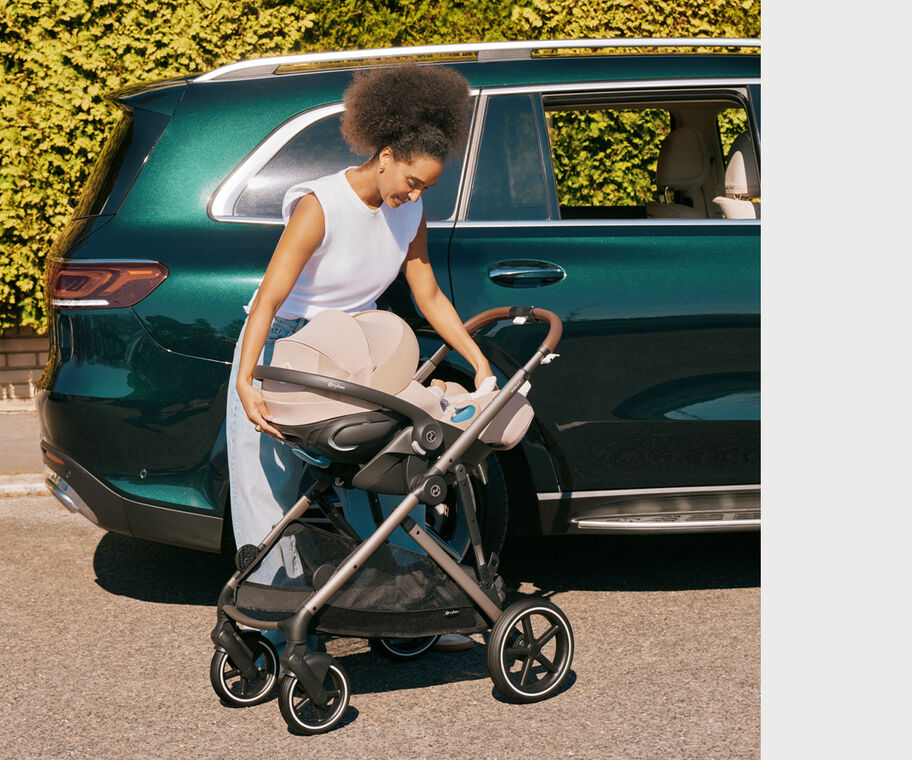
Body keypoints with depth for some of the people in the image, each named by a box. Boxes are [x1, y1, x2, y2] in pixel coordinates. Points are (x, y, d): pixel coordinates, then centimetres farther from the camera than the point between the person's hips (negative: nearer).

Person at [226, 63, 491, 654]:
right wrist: (246, 383, -40)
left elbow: (430, 297, 5)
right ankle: (274, 632, 10)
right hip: (284, 350, -5)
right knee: (273, 496, -1)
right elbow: (268, 300, -30)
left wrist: (481, 364, -2)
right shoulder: (320, 206, -25)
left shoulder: (409, 212, -5)